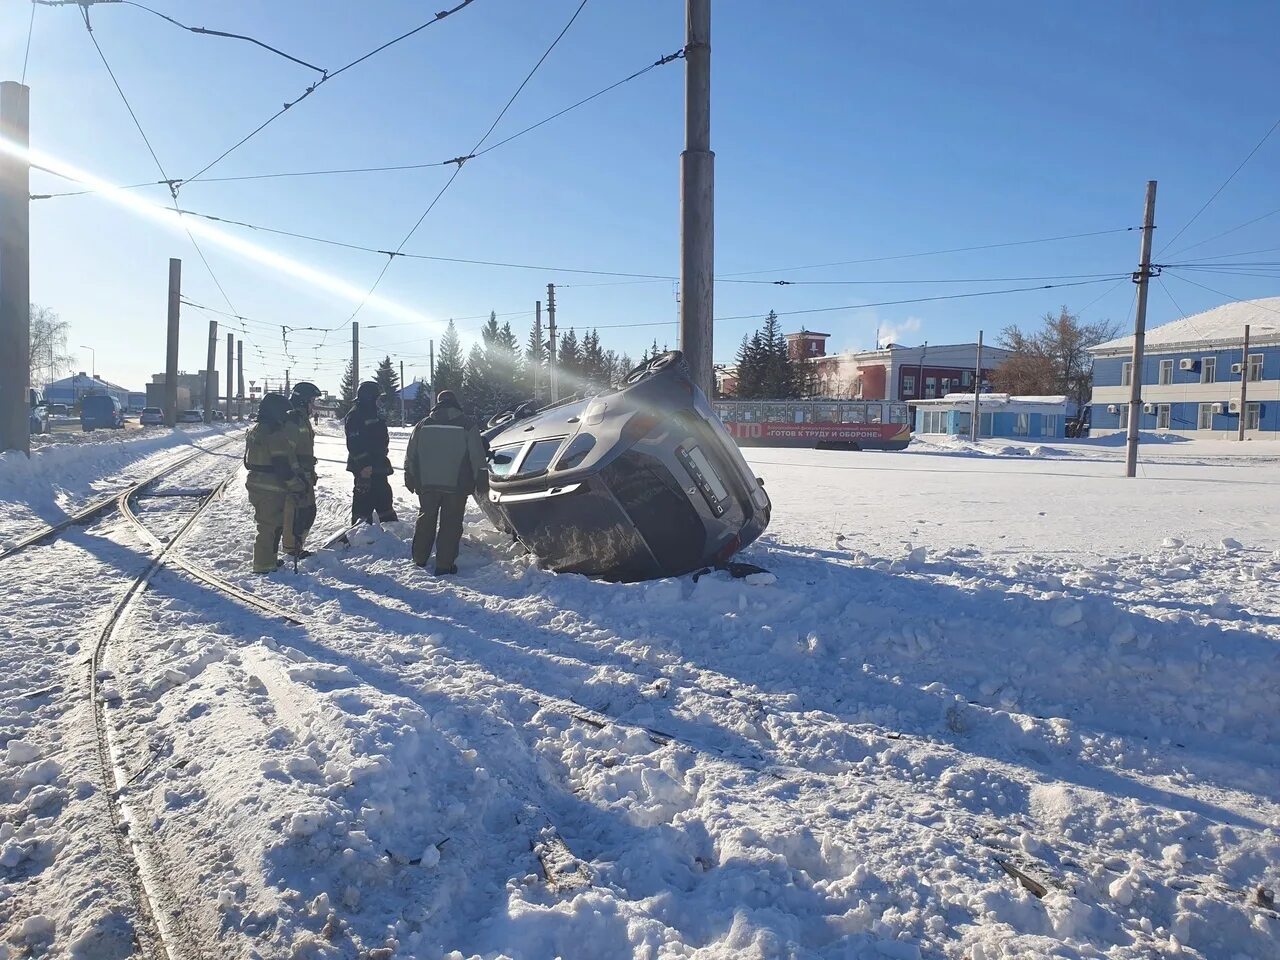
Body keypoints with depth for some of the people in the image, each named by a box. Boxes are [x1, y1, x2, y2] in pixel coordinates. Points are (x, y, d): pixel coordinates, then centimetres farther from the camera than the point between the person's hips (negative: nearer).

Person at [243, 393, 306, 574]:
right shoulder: (277, 433, -19)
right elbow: (282, 464, -23)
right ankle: (264, 564, 6)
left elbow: (248, 460, 17)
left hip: (255, 482, 10)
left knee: (270, 523, 22)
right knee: (270, 525, 0)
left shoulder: (254, 430, 11)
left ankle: (269, 558, 33)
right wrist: (296, 483, -12)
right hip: (272, 486, -9)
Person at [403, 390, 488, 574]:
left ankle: (419, 559, 26)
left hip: (427, 483, 3)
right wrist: (479, 479, 7)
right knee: (450, 524, 2)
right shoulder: (466, 424, -3)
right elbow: (478, 456, -3)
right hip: (456, 485, -3)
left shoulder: (423, 424, 6)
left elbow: (410, 455, 9)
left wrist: (410, 480, 19)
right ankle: (444, 565, 0)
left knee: (425, 519, 18)